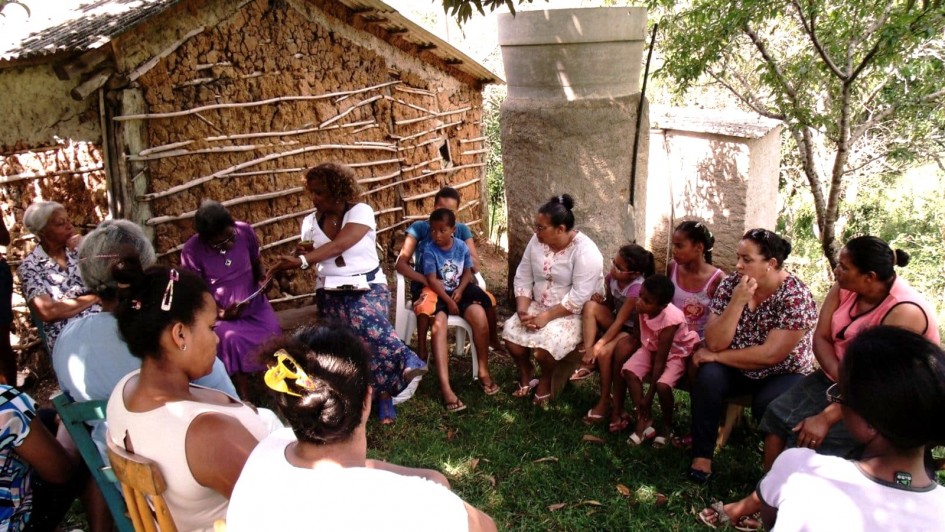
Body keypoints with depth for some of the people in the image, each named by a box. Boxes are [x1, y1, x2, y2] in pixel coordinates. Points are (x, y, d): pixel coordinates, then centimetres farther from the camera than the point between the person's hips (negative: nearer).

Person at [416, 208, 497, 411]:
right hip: (438, 294, -3)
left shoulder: (461, 246, 3)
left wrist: (460, 290, -11)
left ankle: (483, 371, -10)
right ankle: (445, 387, -40)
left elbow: (467, 272, 7)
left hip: (461, 292, 3)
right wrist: (448, 300, -21)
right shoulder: (429, 251, -7)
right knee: (439, 325, -32)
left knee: (480, 316, -27)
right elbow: (432, 280, -13)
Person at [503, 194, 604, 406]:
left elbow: (579, 297, -26)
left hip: (574, 313, -6)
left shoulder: (585, 251, -22)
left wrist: (547, 317, -27)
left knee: (545, 343, -30)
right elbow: (523, 279, 1)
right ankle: (525, 372, 10)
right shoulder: (537, 242, -2)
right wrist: (523, 310, -14)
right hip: (539, 306, 6)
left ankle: (546, 380, 2)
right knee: (511, 331, -18)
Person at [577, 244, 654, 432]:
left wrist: (597, 346, -32)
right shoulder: (611, 278, -8)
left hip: (634, 331, -7)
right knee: (591, 305, -19)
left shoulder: (637, 288, -28)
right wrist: (601, 301, -16)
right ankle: (587, 362, -21)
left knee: (604, 352, -32)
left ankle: (606, 400, -11)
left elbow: (620, 321, -29)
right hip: (617, 326, 7)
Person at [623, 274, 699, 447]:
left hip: (675, 353, -5)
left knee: (662, 386, -29)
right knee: (629, 371, -20)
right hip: (651, 347, 6)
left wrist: (649, 396, -25)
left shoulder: (669, 320, -35)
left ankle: (666, 424, 1)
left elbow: (660, 361, -30)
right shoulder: (645, 308, -22)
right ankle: (644, 420, -8)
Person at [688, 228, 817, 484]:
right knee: (708, 377, -27)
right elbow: (714, 343, -16)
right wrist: (738, 302, -27)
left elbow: (770, 355, -25)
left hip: (786, 374, -3)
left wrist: (715, 356, -19)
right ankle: (701, 457, -15)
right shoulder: (730, 285, -9)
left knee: (768, 404, -33)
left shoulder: (795, 296, -20)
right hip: (739, 368, 3)